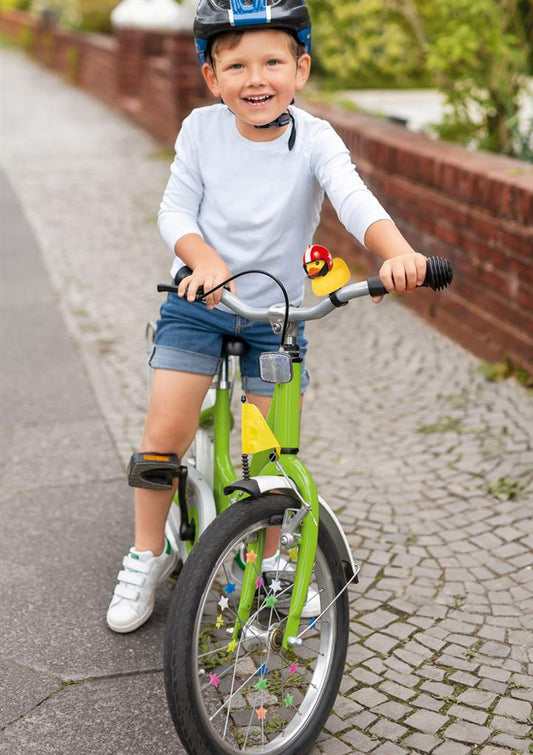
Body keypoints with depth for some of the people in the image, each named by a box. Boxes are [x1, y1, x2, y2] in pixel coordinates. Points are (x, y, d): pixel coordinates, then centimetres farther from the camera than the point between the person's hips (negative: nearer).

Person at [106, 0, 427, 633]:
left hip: (277, 311, 0)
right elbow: (175, 210, -9)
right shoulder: (201, 130, -10)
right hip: (198, 301, 0)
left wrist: (397, 253, -50)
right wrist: (205, 259, -30)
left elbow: (355, 201, -29)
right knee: (166, 428, -7)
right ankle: (147, 555, 15)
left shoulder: (315, 140, -14)